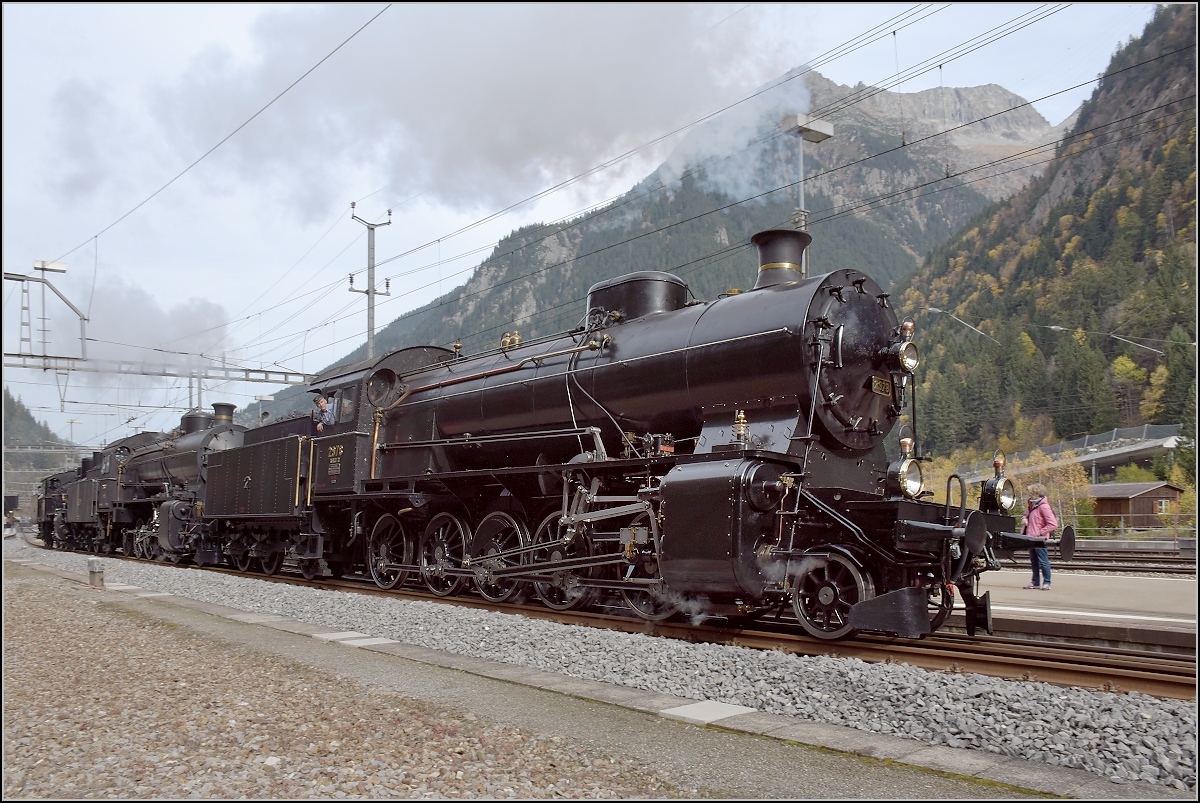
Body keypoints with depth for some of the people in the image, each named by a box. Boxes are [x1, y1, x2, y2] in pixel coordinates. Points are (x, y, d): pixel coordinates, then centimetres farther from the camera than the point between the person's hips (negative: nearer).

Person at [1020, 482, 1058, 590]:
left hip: (1040, 539, -9)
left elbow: (1053, 524, -18)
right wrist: (1024, 519, 7)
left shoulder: (1044, 506, -15)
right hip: (1031, 538, 9)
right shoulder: (1031, 506, 12)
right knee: (1033, 561, 13)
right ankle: (1035, 582, 21)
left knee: (1043, 561, -3)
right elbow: (1025, 516, 31)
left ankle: (1047, 583, 4)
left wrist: (1040, 532, -17)